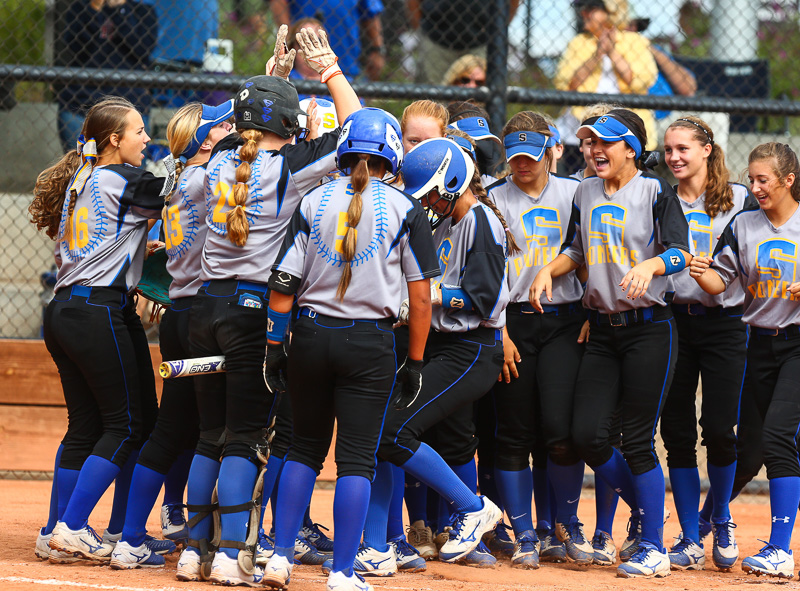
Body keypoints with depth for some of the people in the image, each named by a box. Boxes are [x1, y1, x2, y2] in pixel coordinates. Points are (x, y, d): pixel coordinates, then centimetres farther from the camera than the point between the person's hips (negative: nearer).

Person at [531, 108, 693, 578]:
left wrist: (649, 265, -34)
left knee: (638, 441, -8)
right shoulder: (586, 194, 13)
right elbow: (576, 249, 24)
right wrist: (550, 269, 5)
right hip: (603, 330, 6)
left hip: (650, 328, -6)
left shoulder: (655, 192, -5)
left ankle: (654, 547, 2)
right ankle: (645, 512, 19)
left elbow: (681, 252, -15)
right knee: (588, 435, -4)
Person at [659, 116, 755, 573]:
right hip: (671, 321, 2)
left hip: (724, 324, -2)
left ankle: (722, 522, 17)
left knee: (719, 429, -9)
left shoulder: (739, 201, 5)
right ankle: (691, 539, 7)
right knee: (677, 432, -1)